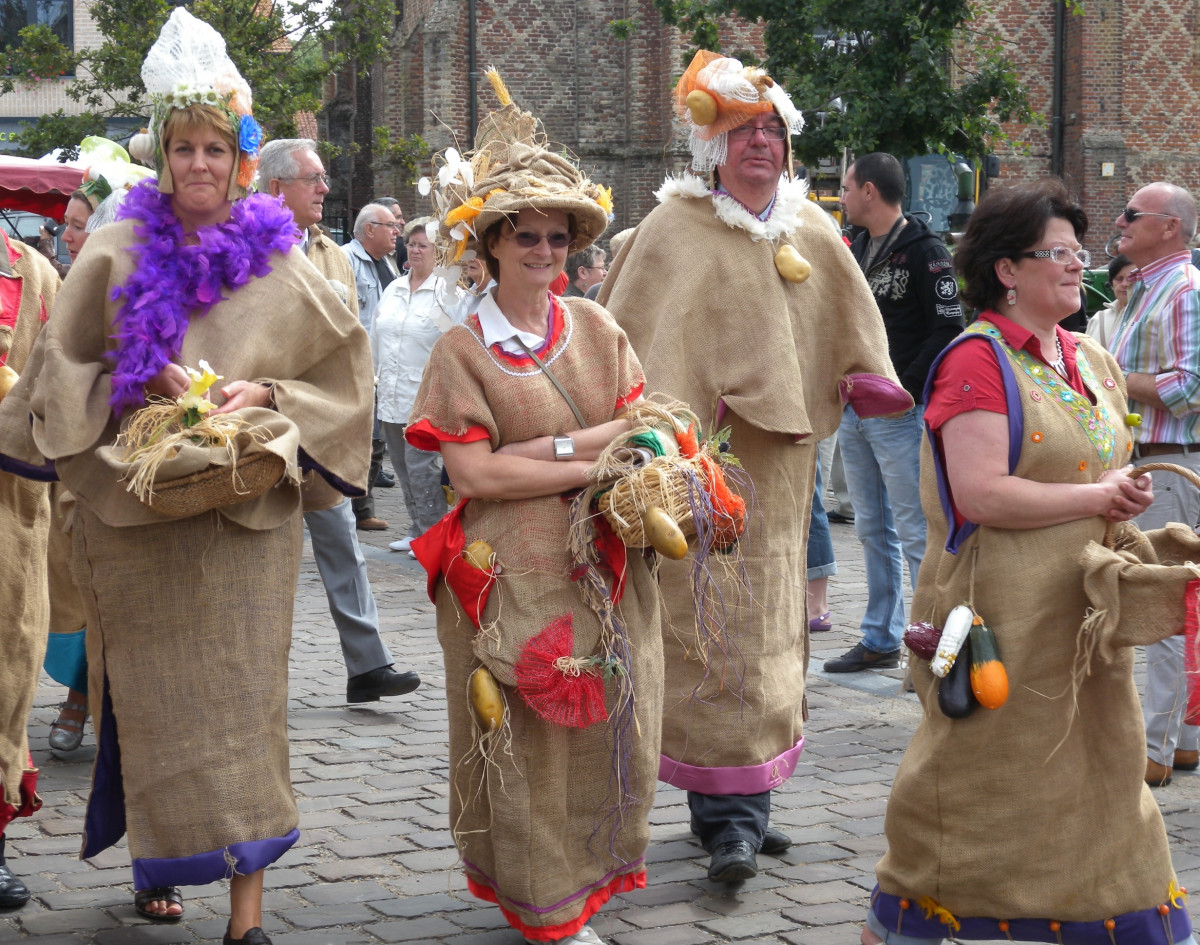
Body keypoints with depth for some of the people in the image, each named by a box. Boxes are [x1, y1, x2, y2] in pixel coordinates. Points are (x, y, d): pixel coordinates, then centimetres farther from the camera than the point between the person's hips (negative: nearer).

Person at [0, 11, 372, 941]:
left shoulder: (279, 263, 3)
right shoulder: (120, 250, 3)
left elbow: (341, 370, 8)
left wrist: (267, 396, -8)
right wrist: (140, 387, -11)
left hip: (246, 510, 0)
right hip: (133, 505, 0)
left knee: (243, 696, -2)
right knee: (153, 694, 5)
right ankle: (161, 861, 25)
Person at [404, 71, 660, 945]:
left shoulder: (596, 330, 9)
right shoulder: (463, 350, -3)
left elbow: (641, 423, 2)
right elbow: (472, 473, -11)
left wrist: (549, 448, -13)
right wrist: (592, 465, -12)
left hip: (602, 568, 4)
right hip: (512, 571, -4)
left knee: (602, 726, 7)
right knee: (528, 740, 0)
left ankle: (587, 874, 25)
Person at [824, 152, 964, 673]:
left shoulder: (925, 251, -10)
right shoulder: (857, 249, 15)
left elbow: (947, 329, -15)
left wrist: (905, 390, -17)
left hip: (899, 415, -8)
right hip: (853, 411, 8)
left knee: (915, 533, -7)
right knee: (872, 531, 13)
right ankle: (881, 640, 21)